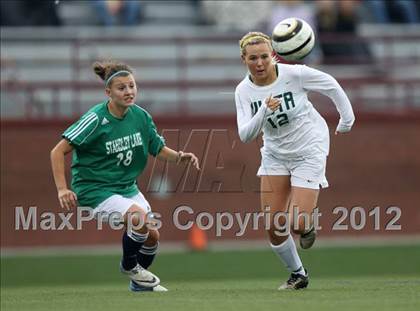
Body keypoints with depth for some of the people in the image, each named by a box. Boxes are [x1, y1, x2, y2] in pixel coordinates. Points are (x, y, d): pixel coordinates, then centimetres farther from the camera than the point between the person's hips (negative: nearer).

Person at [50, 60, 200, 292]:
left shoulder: (140, 116, -1)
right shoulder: (96, 119, -19)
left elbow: (159, 149, 12)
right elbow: (58, 151, -17)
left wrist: (180, 157, -9)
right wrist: (62, 189, -25)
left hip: (127, 186, 7)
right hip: (94, 189, -7)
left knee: (152, 236, 0)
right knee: (139, 217, -29)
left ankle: (139, 281, 31)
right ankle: (129, 265, 1)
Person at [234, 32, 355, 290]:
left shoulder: (295, 74, -20)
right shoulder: (244, 91, -11)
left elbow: (332, 86, -4)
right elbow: (245, 135, -18)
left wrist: (347, 119, 5)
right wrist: (264, 111, -35)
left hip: (309, 152, -4)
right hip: (275, 155, 4)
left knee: (297, 224, -15)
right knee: (274, 227, -3)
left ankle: (308, 227, 23)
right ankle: (298, 275, 21)